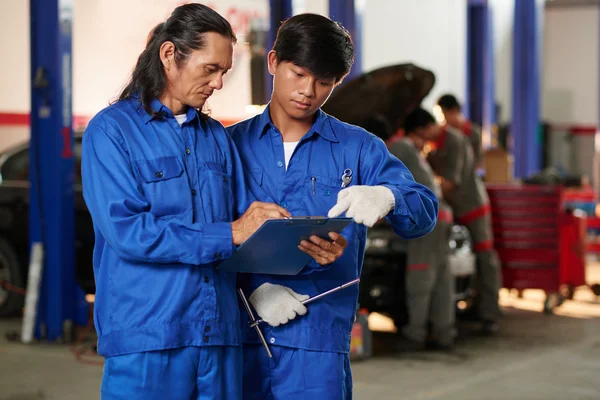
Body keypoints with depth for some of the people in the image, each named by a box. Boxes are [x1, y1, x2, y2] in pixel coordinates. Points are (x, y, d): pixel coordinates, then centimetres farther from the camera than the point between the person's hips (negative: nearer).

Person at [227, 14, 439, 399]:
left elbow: (424, 211, -5)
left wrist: (386, 197, -28)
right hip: (237, 339, 1)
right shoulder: (232, 145, 8)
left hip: (317, 344, -1)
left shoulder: (357, 148, 7)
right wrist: (251, 289, -14)